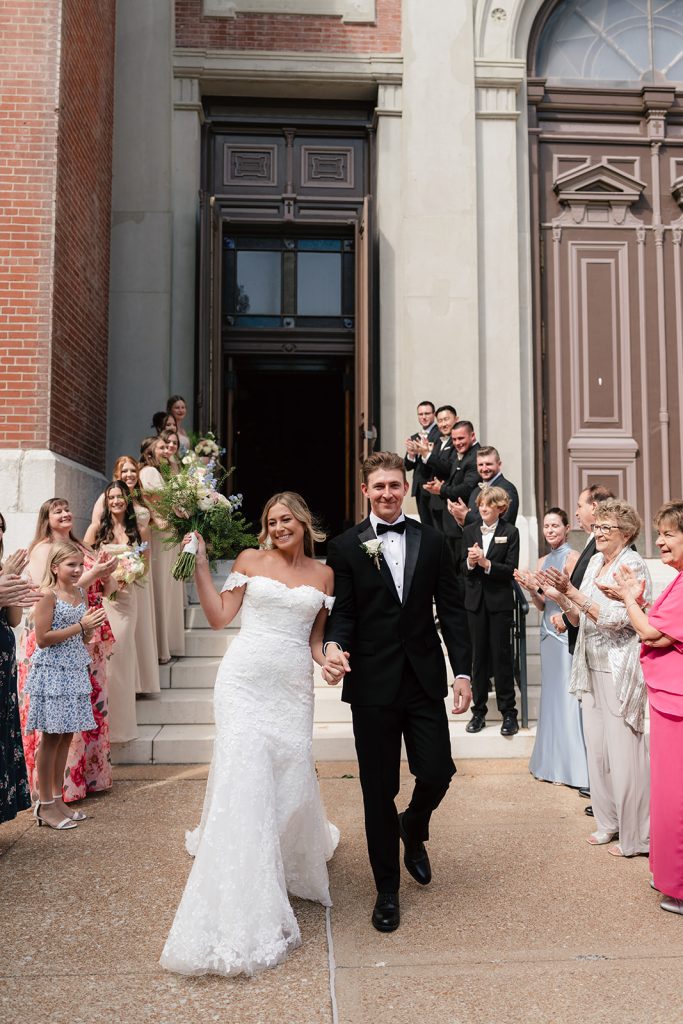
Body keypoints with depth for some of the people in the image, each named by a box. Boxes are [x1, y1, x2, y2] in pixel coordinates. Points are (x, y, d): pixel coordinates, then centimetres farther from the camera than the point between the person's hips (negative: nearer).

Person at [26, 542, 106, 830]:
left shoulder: (80, 593, 10)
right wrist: (80, 625, -16)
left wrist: (91, 626, -4)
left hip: (74, 671, 7)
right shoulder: (48, 595, -11)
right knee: (52, 737, 0)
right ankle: (45, 805, 10)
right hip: (52, 672, -7)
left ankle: (57, 798, 21)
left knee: (66, 736, 11)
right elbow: (43, 638, -16)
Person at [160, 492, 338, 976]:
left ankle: (294, 860, 39)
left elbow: (316, 638, 13)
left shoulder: (323, 574, 11)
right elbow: (219, 617, 0)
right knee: (245, 779, -10)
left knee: (293, 778, 3)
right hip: (246, 681, -2)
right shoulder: (250, 560, 5)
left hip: (294, 686, 2)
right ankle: (241, 914, -1)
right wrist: (199, 562, -5)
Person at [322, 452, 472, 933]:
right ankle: (387, 890, 26)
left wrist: (462, 672, 2)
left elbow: (450, 610, 6)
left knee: (438, 773, 1)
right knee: (379, 790, 6)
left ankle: (414, 829, 38)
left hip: (424, 680, 2)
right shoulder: (345, 547, 0)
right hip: (373, 683, -1)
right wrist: (334, 646, -23)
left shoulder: (432, 541, 5)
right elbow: (343, 612, -1)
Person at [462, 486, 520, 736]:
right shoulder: (469, 531, 6)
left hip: (500, 602, -3)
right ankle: (479, 710, 17)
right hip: (475, 601, 3)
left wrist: (485, 562, -21)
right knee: (478, 655, 8)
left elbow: (511, 570, -10)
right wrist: (470, 562, -16)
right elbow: (463, 569, 5)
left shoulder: (510, 532, -3)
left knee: (501, 655, 1)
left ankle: (508, 711, 11)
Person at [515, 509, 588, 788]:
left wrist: (545, 585, -20)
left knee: (569, 695, -5)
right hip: (549, 631, 7)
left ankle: (578, 766, 5)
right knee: (552, 695, 11)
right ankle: (554, 762, 21)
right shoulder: (543, 561, 15)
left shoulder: (572, 557, -7)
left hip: (568, 631, -7)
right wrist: (531, 589, -2)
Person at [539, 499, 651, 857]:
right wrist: (559, 597, -5)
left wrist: (572, 591, -23)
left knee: (624, 750, 0)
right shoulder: (594, 562, 11)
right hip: (592, 667, 7)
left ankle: (634, 836, 14)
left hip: (620, 670, -7)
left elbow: (616, 619, -21)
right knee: (596, 747, 13)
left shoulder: (633, 566, -11)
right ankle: (609, 822, 28)